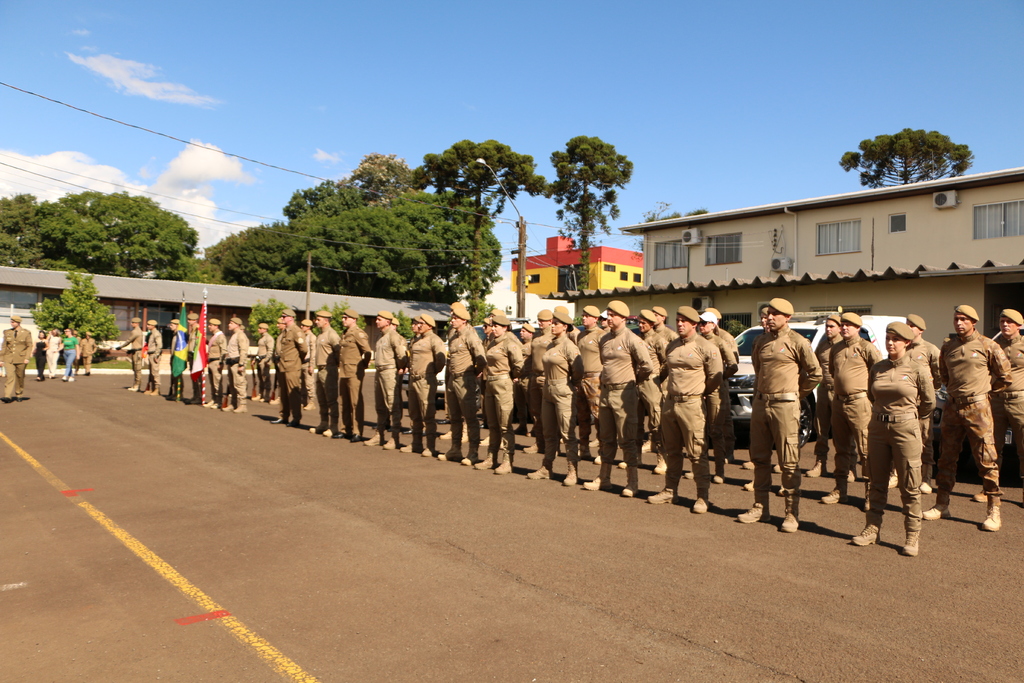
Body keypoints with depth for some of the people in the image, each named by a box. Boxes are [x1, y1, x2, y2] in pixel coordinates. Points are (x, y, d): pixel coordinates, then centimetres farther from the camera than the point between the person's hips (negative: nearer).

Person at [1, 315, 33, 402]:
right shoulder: (7, 332, 9)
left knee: (20, 377, 7)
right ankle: (7, 396, -17)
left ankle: (19, 395, 21)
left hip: (20, 359, -1)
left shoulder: (26, 333, 2)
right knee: (10, 376, -13)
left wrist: (27, 358, -9)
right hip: (9, 359, 1)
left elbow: (29, 346, 1)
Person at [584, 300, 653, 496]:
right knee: (606, 438, 14)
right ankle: (604, 478, 23)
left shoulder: (631, 339, -12)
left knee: (627, 439, -2)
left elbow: (646, 365, -14)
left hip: (624, 394, -7)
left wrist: (632, 379, -2)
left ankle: (632, 482, 7)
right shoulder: (605, 339, 10)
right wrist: (605, 380, 14)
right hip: (605, 392, 7)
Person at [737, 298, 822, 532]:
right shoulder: (761, 341, 12)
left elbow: (815, 373, 0)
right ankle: (760, 508, 21)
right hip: (760, 403, 6)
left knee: (789, 462, -2)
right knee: (759, 458, 11)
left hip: (784, 405, -6)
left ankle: (792, 514, 5)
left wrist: (798, 394, 5)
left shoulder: (797, 342, -6)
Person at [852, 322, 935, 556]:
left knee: (909, 486, 2)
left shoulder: (917, 370, -5)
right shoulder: (877, 368, 5)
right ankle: (872, 528, 20)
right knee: (877, 483, 12)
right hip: (877, 428, 4)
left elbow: (929, 403, 6)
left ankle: (913, 536, 12)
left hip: (906, 429, -4)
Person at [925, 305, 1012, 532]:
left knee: (986, 459, -2)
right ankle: (942, 505, 17)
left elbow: (1006, 376, 2)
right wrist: (955, 389, 14)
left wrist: (981, 388, 6)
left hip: (977, 407, -5)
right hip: (952, 406, 5)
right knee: (947, 457, 9)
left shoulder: (987, 346, -4)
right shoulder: (948, 347, 9)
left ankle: (994, 511, 5)